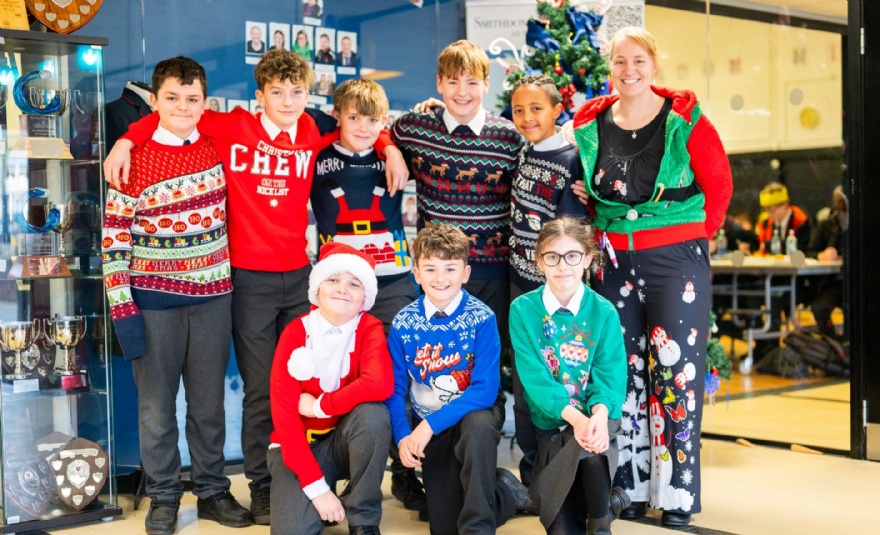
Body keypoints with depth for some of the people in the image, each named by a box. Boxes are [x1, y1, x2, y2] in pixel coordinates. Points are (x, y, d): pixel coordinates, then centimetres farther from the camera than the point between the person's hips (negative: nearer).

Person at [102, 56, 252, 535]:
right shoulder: (135, 160, -7)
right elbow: (114, 238, -8)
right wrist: (121, 307, -12)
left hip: (212, 297, 3)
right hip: (153, 301, -3)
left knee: (209, 401, 11)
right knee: (157, 404, 7)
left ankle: (212, 491, 25)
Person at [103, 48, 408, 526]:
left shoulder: (312, 130, 5)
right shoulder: (232, 127, -5)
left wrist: (389, 148, 8)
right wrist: (126, 140, -8)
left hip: (300, 274, 3)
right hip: (249, 278, -3)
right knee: (260, 391, 4)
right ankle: (262, 488, 16)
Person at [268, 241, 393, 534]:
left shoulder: (370, 329, -11)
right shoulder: (295, 332, -12)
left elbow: (380, 384, -32)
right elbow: (283, 412, -17)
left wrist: (318, 406, -23)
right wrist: (317, 487, -23)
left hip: (347, 439, 1)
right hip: (298, 444, -1)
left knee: (373, 413, -33)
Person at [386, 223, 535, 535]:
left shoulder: (481, 318, -15)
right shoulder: (403, 323, -7)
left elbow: (485, 390, -22)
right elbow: (395, 389, -4)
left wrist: (430, 424, -28)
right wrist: (403, 436, -21)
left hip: (477, 413, -2)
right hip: (429, 425, 3)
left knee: (478, 426, -40)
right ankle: (505, 492, 22)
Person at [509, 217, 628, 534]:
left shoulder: (604, 311, -2)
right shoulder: (523, 309, -5)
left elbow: (610, 376, -8)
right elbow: (533, 376, -12)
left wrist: (599, 414, -31)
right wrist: (574, 416, -28)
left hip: (596, 417, 0)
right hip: (551, 422, 0)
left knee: (593, 446, -36)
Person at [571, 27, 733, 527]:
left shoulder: (686, 119, -5)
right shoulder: (590, 124, 5)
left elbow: (719, 184, 0)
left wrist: (696, 237, 1)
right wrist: (599, 238, 8)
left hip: (676, 259, -3)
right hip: (614, 261, 4)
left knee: (677, 372, -2)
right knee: (625, 372, 8)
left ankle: (678, 492, 9)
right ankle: (632, 486, 20)